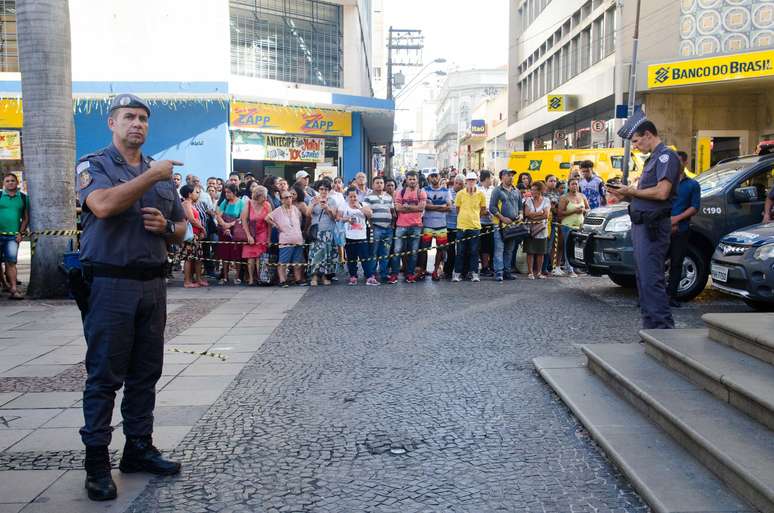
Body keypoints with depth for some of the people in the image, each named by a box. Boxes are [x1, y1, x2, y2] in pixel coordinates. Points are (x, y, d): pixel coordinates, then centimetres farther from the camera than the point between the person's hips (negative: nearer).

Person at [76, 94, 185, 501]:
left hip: (153, 284, 6)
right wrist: (151, 176, -17)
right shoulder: (94, 165, 0)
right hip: (110, 284, -5)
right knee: (104, 376, -1)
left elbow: (182, 229, 20)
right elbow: (103, 205, -22)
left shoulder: (162, 173, 16)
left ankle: (139, 449, 22)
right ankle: (97, 463, 8)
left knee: (146, 373, 11)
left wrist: (166, 227, -3)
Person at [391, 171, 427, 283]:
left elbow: (421, 207, -10)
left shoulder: (421, 193, 5)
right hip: (401, 225, 0)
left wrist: (406, 206, -8)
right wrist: (414, 208, -9)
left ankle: (410, 274, 13)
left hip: (416, 225, 0)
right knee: (397, 251, -2)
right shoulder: (400, 192, 6)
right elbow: (398, 208, -7)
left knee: (413, 252, 5)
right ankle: (394, 274, 3)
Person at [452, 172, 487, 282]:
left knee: (474, 251, 4)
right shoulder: (460, 193, 1)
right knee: (460, 251, 2)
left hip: (475, 226, 0)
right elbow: (457, 210, 8)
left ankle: (474, 273, 10)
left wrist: (474, 216, 4)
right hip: (462, 226, 0)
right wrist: (465, 217, 3)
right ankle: (457, 273, 9)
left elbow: (483, 210, 12)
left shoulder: (480, 194, 3)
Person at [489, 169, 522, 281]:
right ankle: (499, 273, -8)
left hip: (514, 224, 6)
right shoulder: (497, 190, -2)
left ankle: (507, 271, 16)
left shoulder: (516, 191, 16)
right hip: (501, 224, -6)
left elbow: (520, 206, 25)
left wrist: (520, 215, 5)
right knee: (499, 249, -9)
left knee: (509, 250, 9)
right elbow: (492, 207, -7)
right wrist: (503, 218, -14)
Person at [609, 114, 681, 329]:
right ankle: (651, 328, 18)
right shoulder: (652, 159, 23)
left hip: (653, 227, -11)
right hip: (641, 224, 11)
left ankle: (664, 328, -11)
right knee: (643, 279, 12)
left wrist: (633, 191, -8)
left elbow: (662, 192, -20)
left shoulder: (666, 156, -8)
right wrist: (626, 195, 8)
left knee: (652, 279, -13)